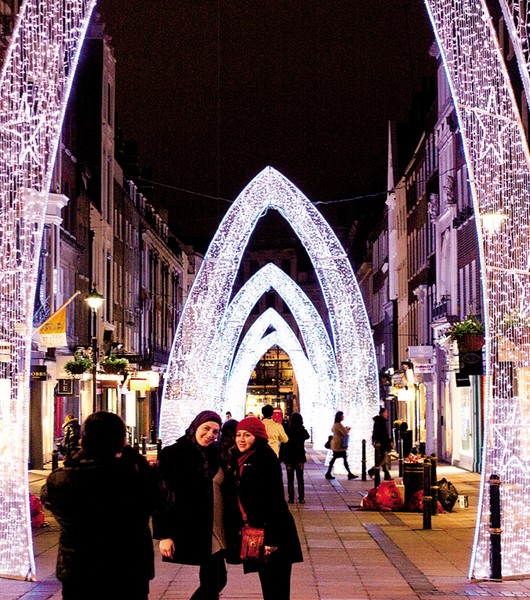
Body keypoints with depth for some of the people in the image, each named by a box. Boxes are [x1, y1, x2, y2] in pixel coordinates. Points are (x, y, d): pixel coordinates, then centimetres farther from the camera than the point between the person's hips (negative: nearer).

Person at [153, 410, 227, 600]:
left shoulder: (216, 454, 8)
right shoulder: (172, 454, -8)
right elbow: (162, 497, -10)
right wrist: (164, 534, -14)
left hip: (215, 530, 6)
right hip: (191, 530, -6)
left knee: (212, 581, 8)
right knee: (216, 579, -4)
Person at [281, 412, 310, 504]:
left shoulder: (287, 431, -11)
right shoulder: (303, 431, -5)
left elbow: (283, 445, -9)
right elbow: (307, 436, 19)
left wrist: (281, 456, -3)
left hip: (289, 457, -1)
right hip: (300, 457, 1)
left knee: (290, 479, 6)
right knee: (300, 478, 9)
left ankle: (291, 498, 2)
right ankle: (301, 498, 5)